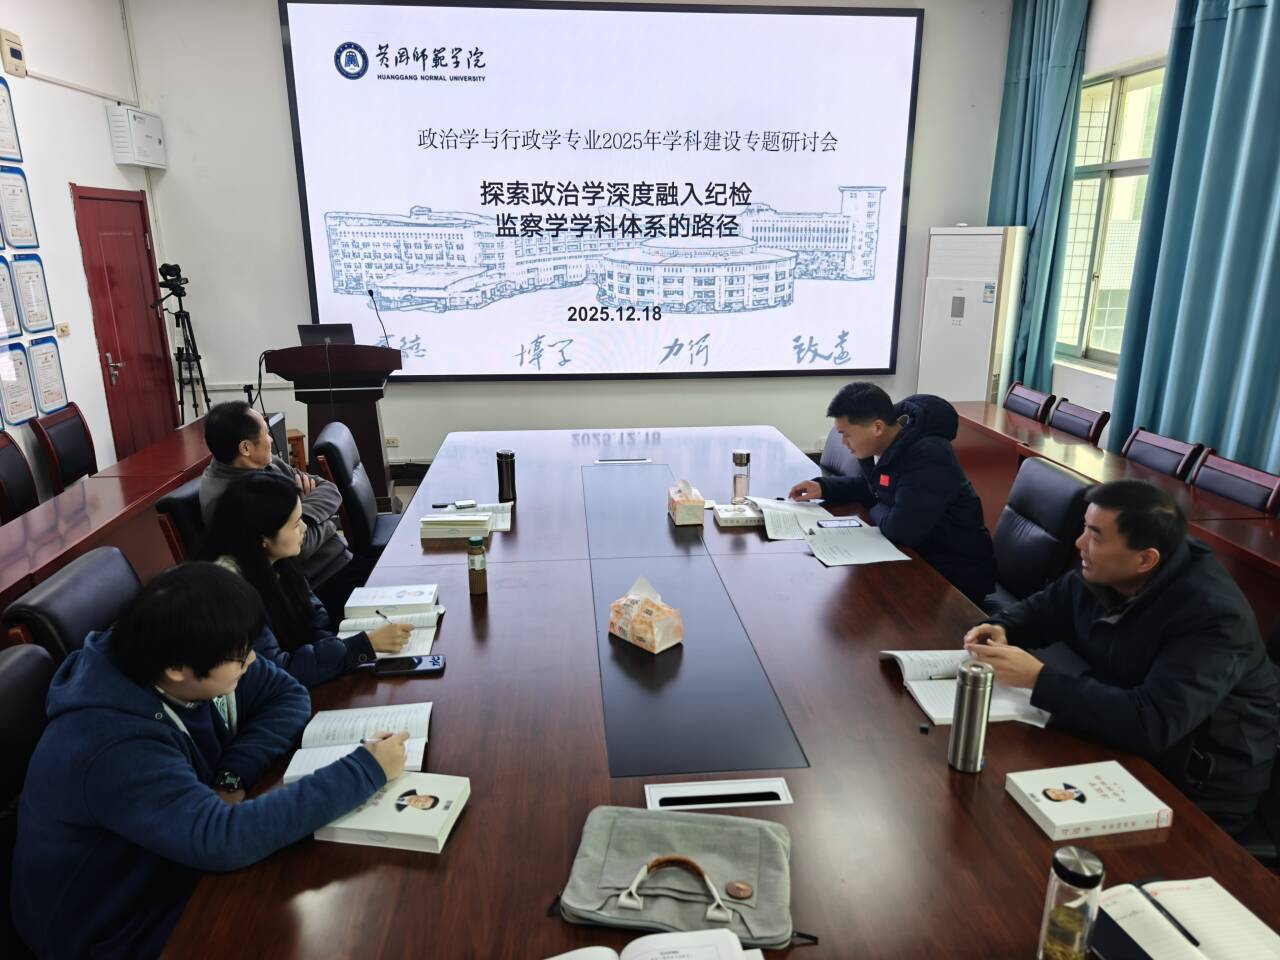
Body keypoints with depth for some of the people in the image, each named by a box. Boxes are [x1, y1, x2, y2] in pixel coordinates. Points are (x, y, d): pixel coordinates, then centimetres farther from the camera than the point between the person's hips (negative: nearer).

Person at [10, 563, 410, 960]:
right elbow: (224, 840, -42)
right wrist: (366, 770, -37)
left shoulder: (196, 664, -14)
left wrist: (234, 774, -22)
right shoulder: (114, 749, -35)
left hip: (174, 869, 7)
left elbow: (287, 695, -4)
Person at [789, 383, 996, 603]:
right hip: (916, 555, 8)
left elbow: (901, 530, -33)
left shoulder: (928, 456, -29)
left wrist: (877, 511, -11)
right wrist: (823, 487, 4)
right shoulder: (881, 444, -1)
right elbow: (869, 485, 20)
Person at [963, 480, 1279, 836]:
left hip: (1197, 792, -7)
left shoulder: (1212, 617, -29)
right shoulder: (1102, 573, -7)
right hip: (1126, 742, 7)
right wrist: (1001, 629, -11)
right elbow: (1043, 608, 11)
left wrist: (1038, 678, -37)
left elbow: (1151, 724, -39)